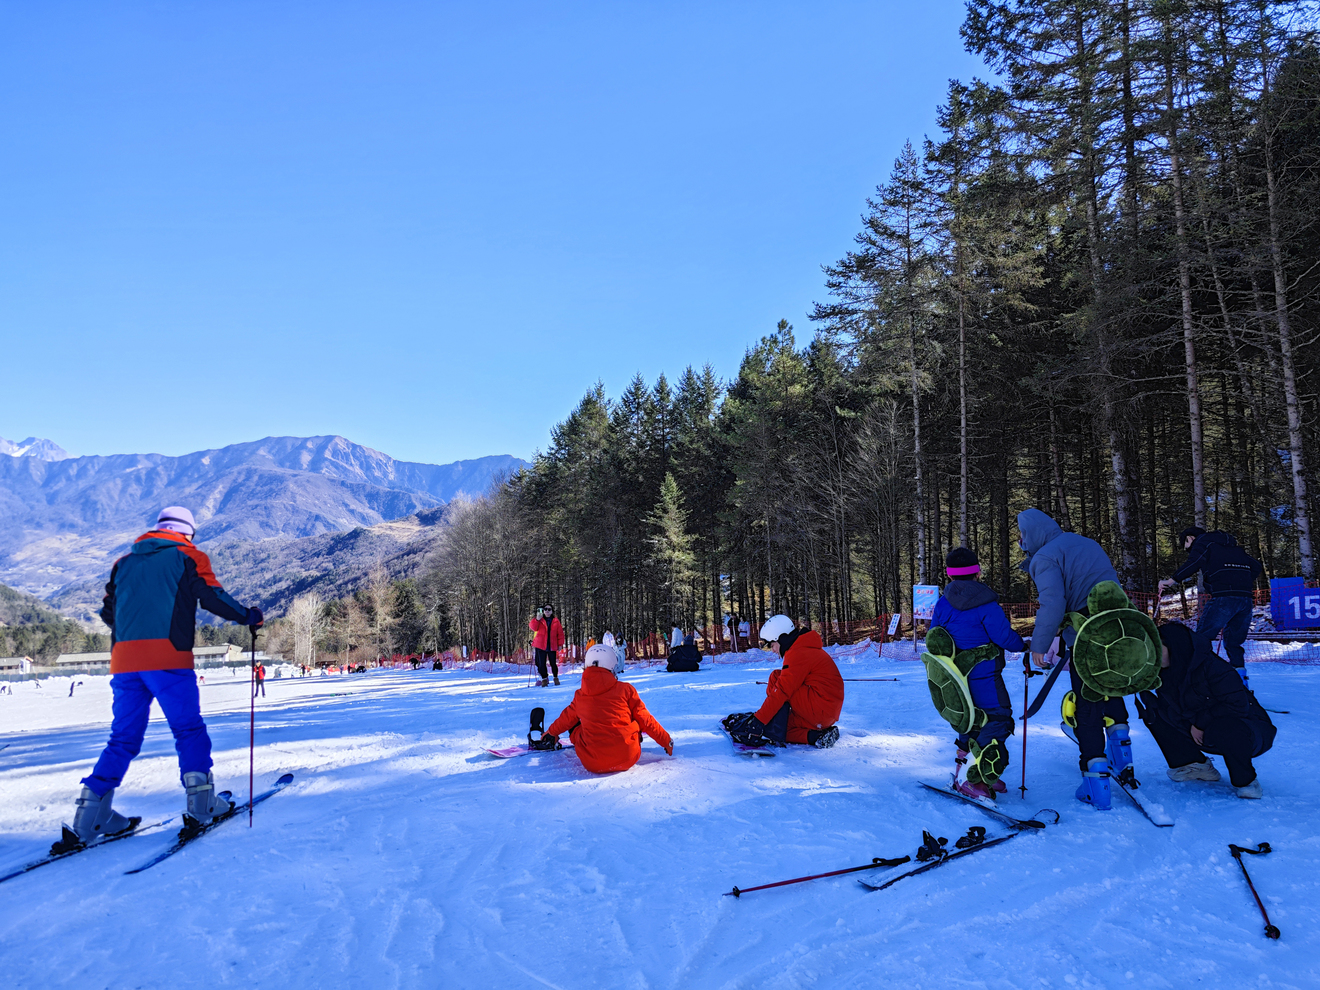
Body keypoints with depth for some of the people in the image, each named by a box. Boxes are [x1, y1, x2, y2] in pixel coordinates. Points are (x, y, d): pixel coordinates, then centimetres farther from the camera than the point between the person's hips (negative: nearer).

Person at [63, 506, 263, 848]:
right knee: (189, 730, 4)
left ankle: (91, 812, 4)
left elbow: (108, 611, 23)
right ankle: (202, 802, 0)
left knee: (123, 737, 12)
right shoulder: (188, 556, 6)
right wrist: (248, 616, 9)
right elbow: (213, 596, -4)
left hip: (124, 659, 5)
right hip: (168, 658, -5)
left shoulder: (125, 562, 21)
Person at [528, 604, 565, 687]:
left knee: (553, 663, 5)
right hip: (540, 646, 0)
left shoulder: (556, 621, 5)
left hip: (552, 646, 0)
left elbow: (560, 633, 5)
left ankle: (556, 678, 26)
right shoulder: (539, 620, 5)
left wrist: (560, 644, 0)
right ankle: (544, 678, 18)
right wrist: (537, 619, -24)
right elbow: (532, 627, -11)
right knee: (541, 663, 2)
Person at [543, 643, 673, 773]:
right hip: (628, 758, -3)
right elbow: (645, 720, 6)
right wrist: (667, 741, 21)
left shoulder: (579, 696, 6)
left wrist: (551, 732, 46)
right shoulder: (625, 689, -2)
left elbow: (566, 719, 25)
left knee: (574, 726, 26)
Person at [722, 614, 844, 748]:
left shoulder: (798, 653, -14)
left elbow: (782, 690, -20)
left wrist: (758, 719, -20)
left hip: (819, 709, -10)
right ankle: (817, 736, -5)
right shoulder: (807, 649, 18)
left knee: (775, 678, -8)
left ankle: (773, 733, -9)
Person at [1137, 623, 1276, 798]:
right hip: (1204, 733, 7)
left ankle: (1246, 781, -14)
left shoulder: (1210, 666, -25)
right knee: (1154, 713, -7)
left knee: (1222, 728, -42)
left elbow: (1238, 705, -27)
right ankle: (1196, 764, 7)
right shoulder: (1164, 672, -4)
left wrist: (1201, 721, -23)